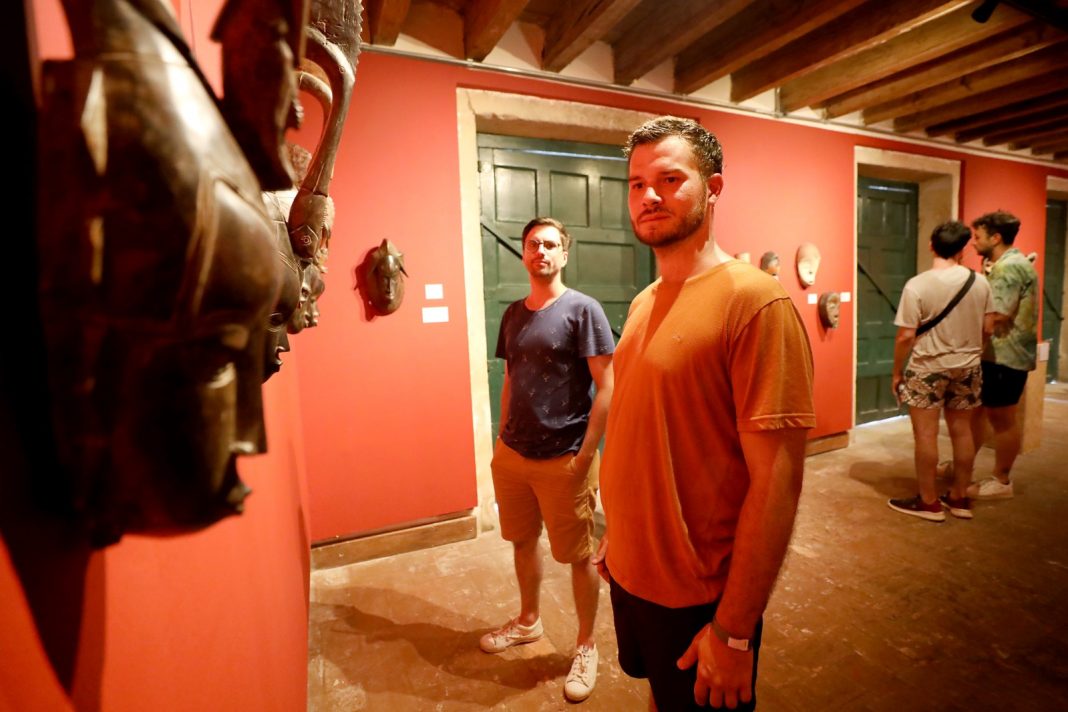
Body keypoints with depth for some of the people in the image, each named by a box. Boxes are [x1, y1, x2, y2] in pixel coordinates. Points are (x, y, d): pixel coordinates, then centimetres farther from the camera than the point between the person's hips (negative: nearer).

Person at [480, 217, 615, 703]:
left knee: (578, 556, 10)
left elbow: (607, 387, -13)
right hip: (512, 454, 6)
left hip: (563, 459, -5)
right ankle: (528, 621, 47)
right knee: (523, 540, 21)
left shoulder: (582, 309, -10)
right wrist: (503, 440, 11)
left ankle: (586, 646, 35)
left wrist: (585, 456, -15)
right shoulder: (513, 314, 8)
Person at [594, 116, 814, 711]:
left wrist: (735, 633, -17)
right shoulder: (644, 302, 4)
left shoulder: (755, 301, -20)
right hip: (630, 574, 7)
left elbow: (777, 481, -21)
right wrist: (616, 535, 12)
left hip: (700, 597, -7)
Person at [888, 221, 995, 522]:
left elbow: (906, 336, -16)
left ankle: (929, 502, 13)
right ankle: (959, 498, 27)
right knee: (962, 431, 14)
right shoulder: (980, 282, -1)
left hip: (927, 368, -5)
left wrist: (897, 372, -5)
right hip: (968, 367, 5)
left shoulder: (917, 285, -15)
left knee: (926, 434, 3)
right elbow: (988, 329, 5)